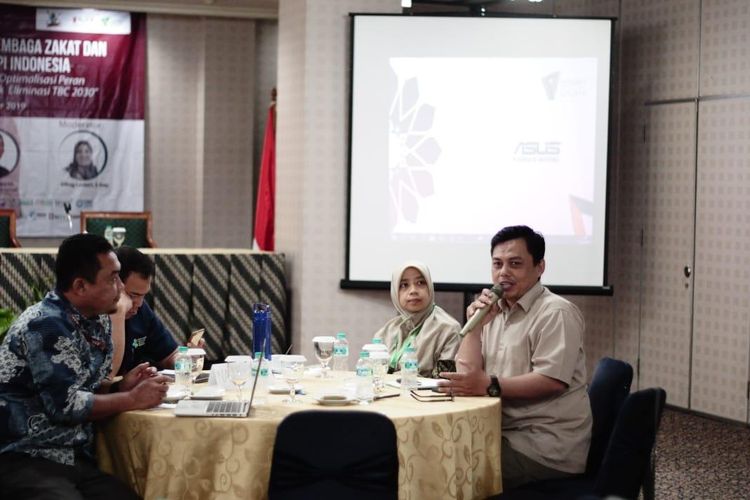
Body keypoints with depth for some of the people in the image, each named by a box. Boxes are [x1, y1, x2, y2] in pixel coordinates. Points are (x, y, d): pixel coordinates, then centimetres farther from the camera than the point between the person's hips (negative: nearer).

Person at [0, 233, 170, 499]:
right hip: (23, 459, -8)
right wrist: (132, 400, -10)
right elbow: (65, 405, -19)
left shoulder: (96, 322, 10)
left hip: (75, 458, 8)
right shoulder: (47, 324, -16)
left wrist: (121, 387, -1)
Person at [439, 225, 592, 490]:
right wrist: (475, 326, -6)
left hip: (548, 445, -7)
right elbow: (468, 373, 8)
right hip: (507, 433, 7)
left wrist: (490, 385, -30)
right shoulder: (495, 311, 13)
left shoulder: (556, 312, -10)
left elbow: (553, 381, -22)